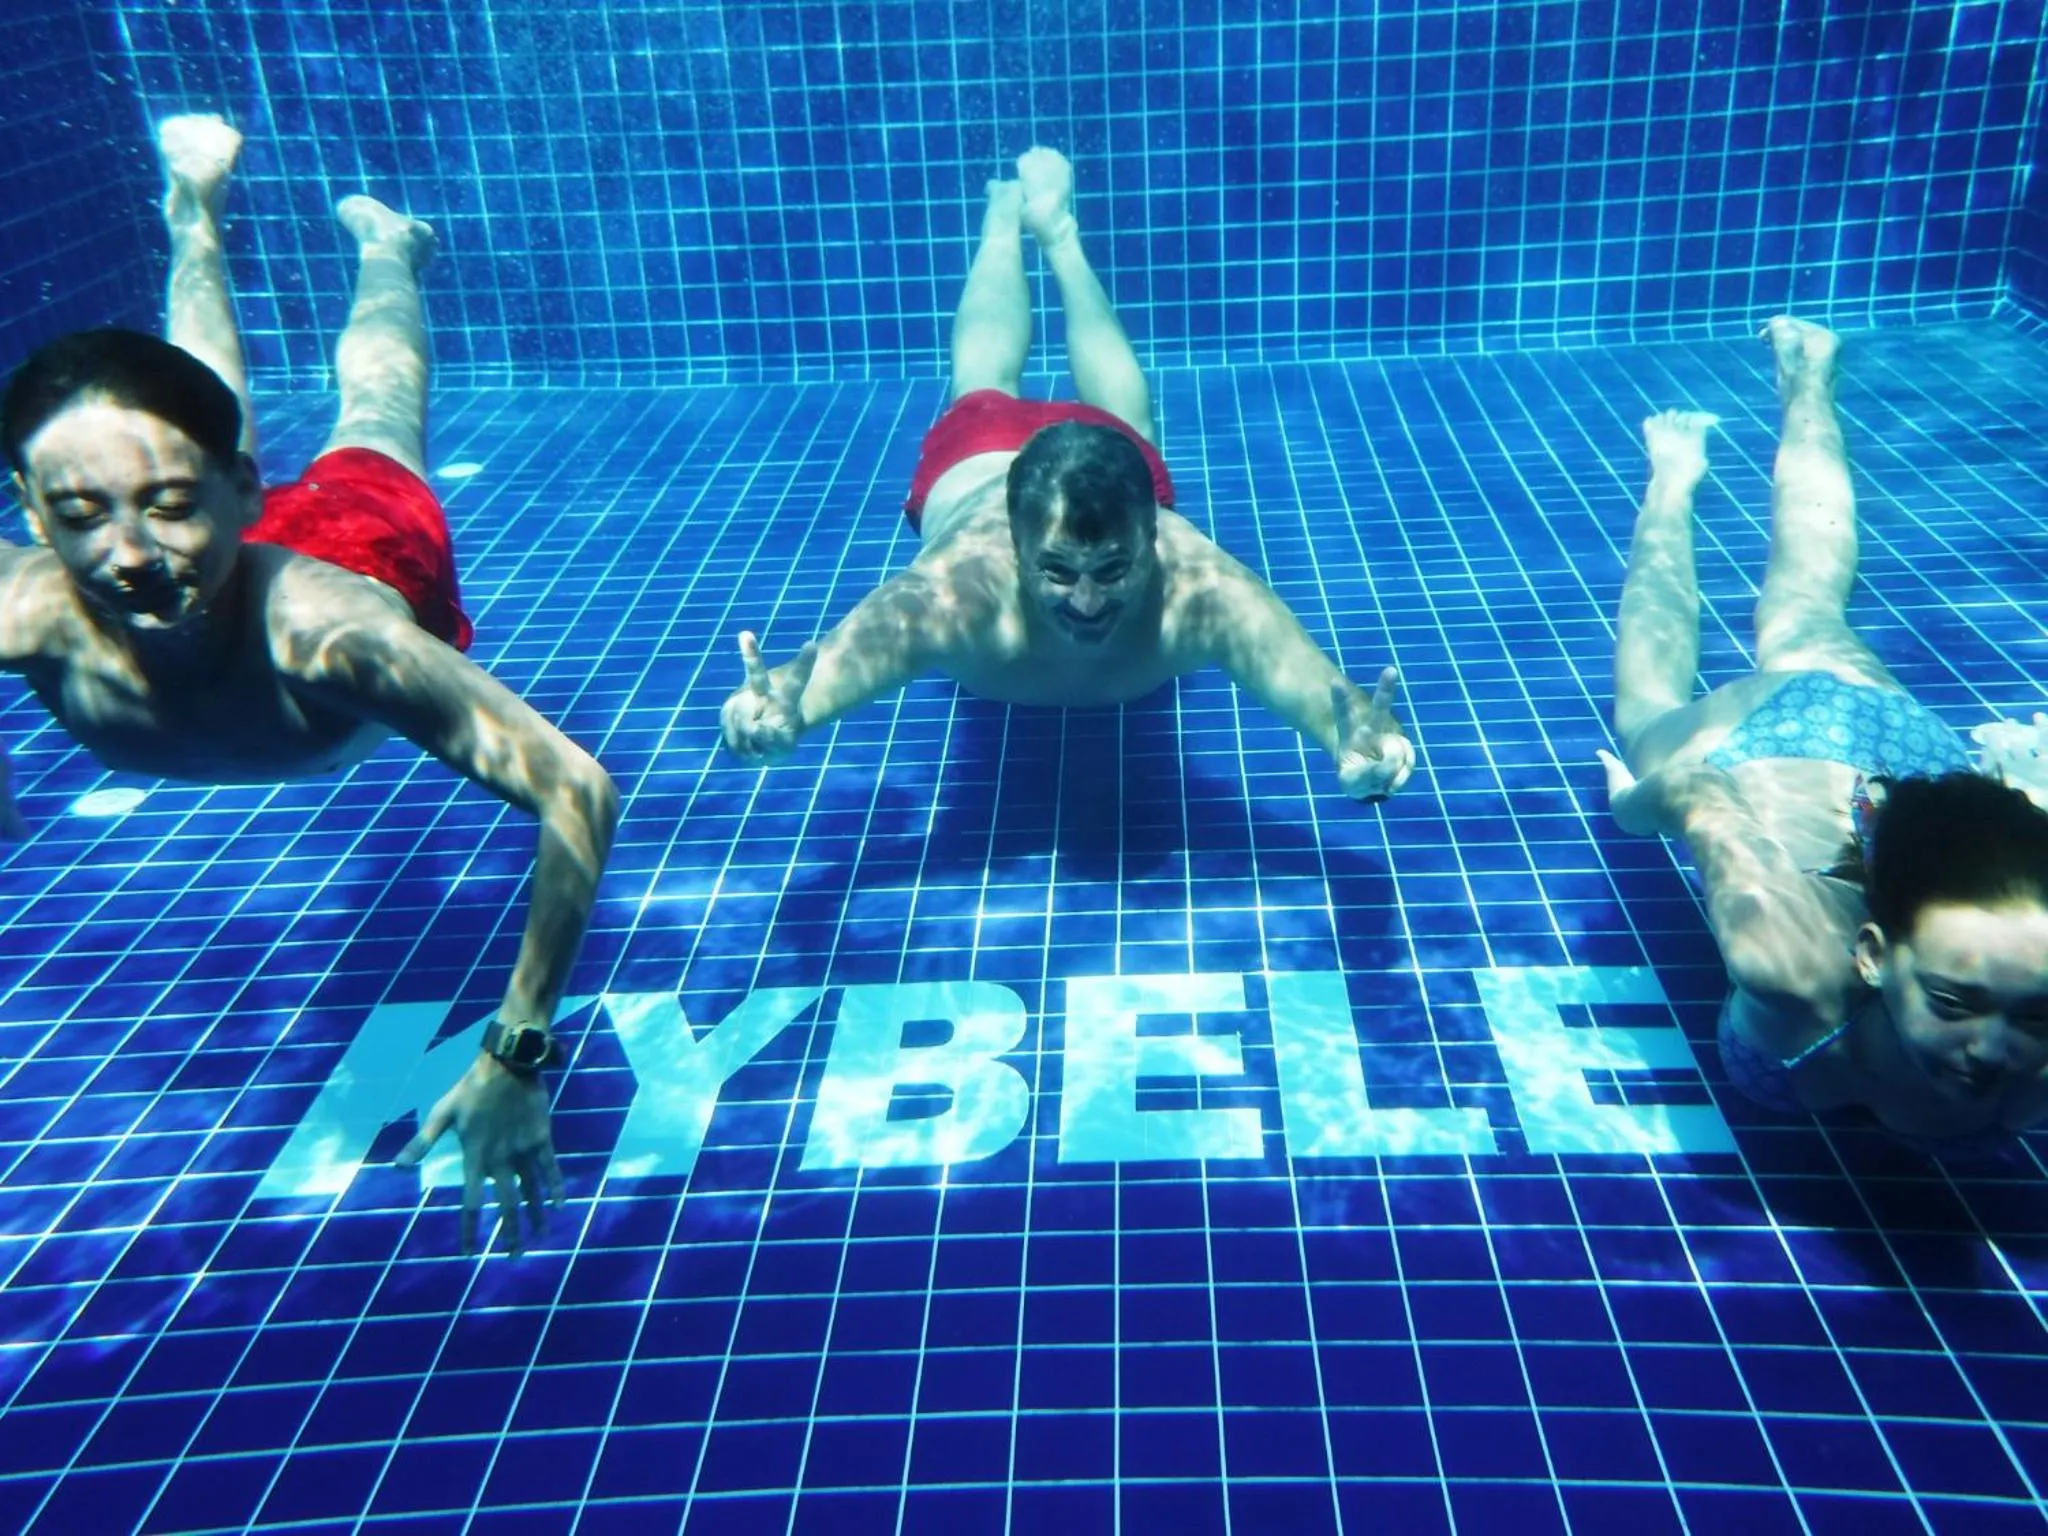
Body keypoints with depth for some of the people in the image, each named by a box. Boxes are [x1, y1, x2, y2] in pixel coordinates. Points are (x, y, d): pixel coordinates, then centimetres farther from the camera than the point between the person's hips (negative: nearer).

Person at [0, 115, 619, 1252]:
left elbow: (574, 793, -55)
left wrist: (516, 1055, -57)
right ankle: (195, 209, 63)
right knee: (205, 393, 36)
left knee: (371, 416, 33)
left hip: (375, 543, -2)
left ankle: (379, 243, 62)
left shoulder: (324, 633, -53)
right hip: (225, 558, 2)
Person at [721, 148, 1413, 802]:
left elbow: (1287, 659, -63)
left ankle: (1057, 227, 57)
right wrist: (784, 704, -86)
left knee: (1119, 416, 35)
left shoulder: (1194, 587, -47)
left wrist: (1351, 734, -84)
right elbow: (855, 649, -64)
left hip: (1118, 466, 1)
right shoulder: (958, 591, -48)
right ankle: (1007, 220, 59)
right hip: (974, 471, 0)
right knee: (982, 395, 34)